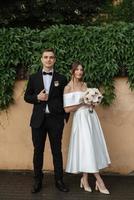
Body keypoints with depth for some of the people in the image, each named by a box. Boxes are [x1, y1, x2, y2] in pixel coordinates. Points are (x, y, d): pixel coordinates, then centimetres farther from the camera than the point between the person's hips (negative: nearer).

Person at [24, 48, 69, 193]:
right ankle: (38, 181, 20)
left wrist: (66, 116, 1)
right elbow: (27, 96, 8)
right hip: (38, 120, 1)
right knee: (38, 151, 7)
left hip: (55, 119, -1)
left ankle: (59, 180, 18)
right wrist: (37, 98, -11)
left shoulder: (61, 79, 5)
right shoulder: (33, 78, 7)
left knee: (57, 151, 6)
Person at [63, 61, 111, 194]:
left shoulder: (84, 85, 13)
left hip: (91, 116, 7)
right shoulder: (68, 88, -6)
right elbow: (67, 109, -10)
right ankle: (99, 180, 3)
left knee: (92, 146, 5)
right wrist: (82, 104, -13)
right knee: (87, 147, -5)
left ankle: (85, 179, 15)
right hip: (81, 118, -7)